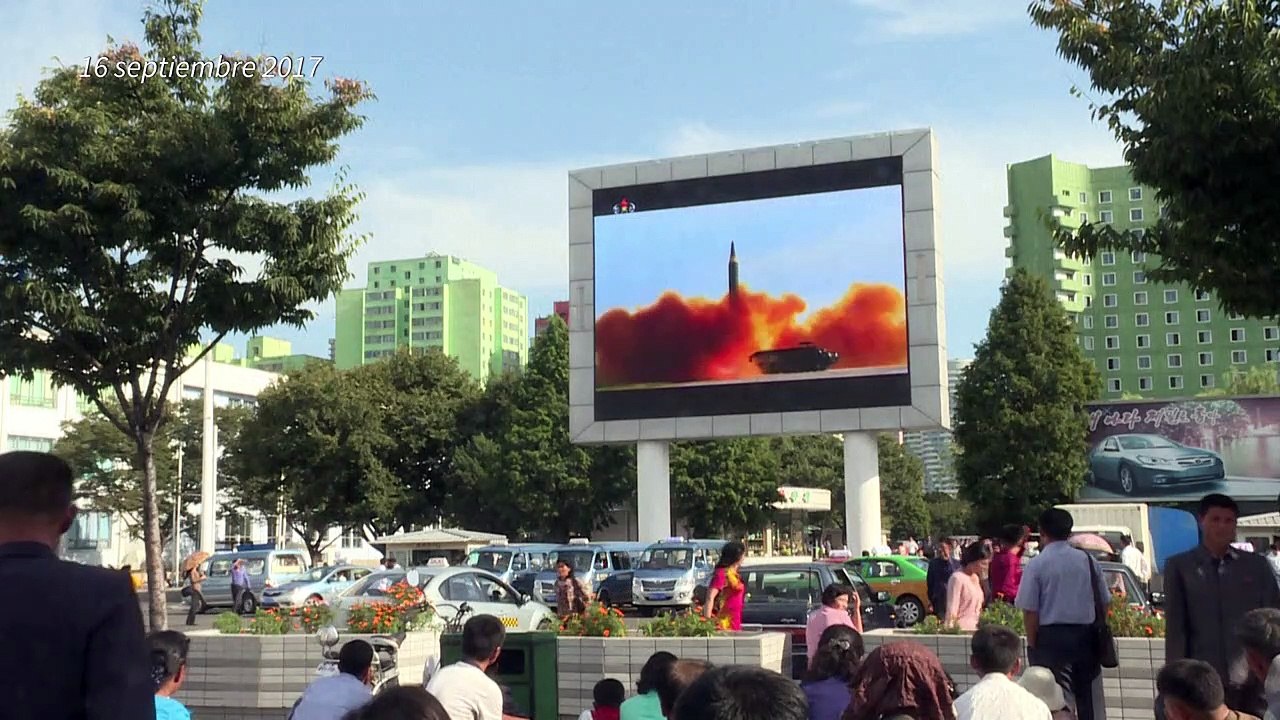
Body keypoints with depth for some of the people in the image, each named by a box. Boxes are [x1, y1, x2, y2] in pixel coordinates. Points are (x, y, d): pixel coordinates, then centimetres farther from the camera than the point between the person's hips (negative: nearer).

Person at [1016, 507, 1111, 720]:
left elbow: (1030, 611, -10)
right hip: (1085, 636, 4)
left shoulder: (1037, 564, -8)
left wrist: (1033, 645, 0)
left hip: (1051, 637, -4)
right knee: (1086, 696, 14)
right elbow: (1104, 602, 10)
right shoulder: (1088, 560, 4)